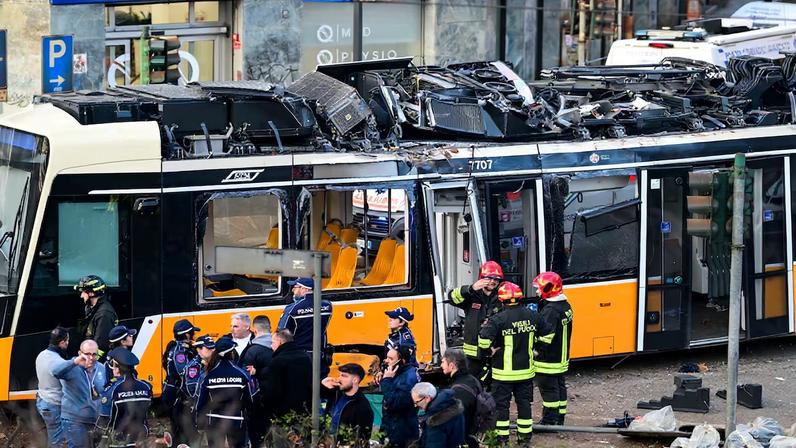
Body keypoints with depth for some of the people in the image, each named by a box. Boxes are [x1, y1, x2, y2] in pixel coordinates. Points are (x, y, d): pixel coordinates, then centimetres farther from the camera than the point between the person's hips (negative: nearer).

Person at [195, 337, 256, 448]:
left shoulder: (209, 376, -7)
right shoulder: (242, 374, -12)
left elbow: (201, 401, -1)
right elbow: (251, 399, -8)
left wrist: (200, 422, 10)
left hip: (214, 422, 1)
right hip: (236, 422, -1)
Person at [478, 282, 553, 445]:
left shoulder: (498, 320, -18)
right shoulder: (532, 316, -2)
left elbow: (484, 338, -27)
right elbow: (547, 334, 9)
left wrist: (490, 349, -7)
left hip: (504, 372, -4)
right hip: (526, 371, 5)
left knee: (501, 404, 7)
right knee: (524, 402, 15)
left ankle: (502, 437, 11)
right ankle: (525, 436, 21)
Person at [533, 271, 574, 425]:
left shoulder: (550, 310, -23)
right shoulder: (565, 306, 7)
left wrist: (535, 351, -17)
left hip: (548, 361, -9)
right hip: (562, 359, 9)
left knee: (549, 390, -2)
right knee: (559, 387, 16)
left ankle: (549, 421, 2)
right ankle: (559, 418, 24)